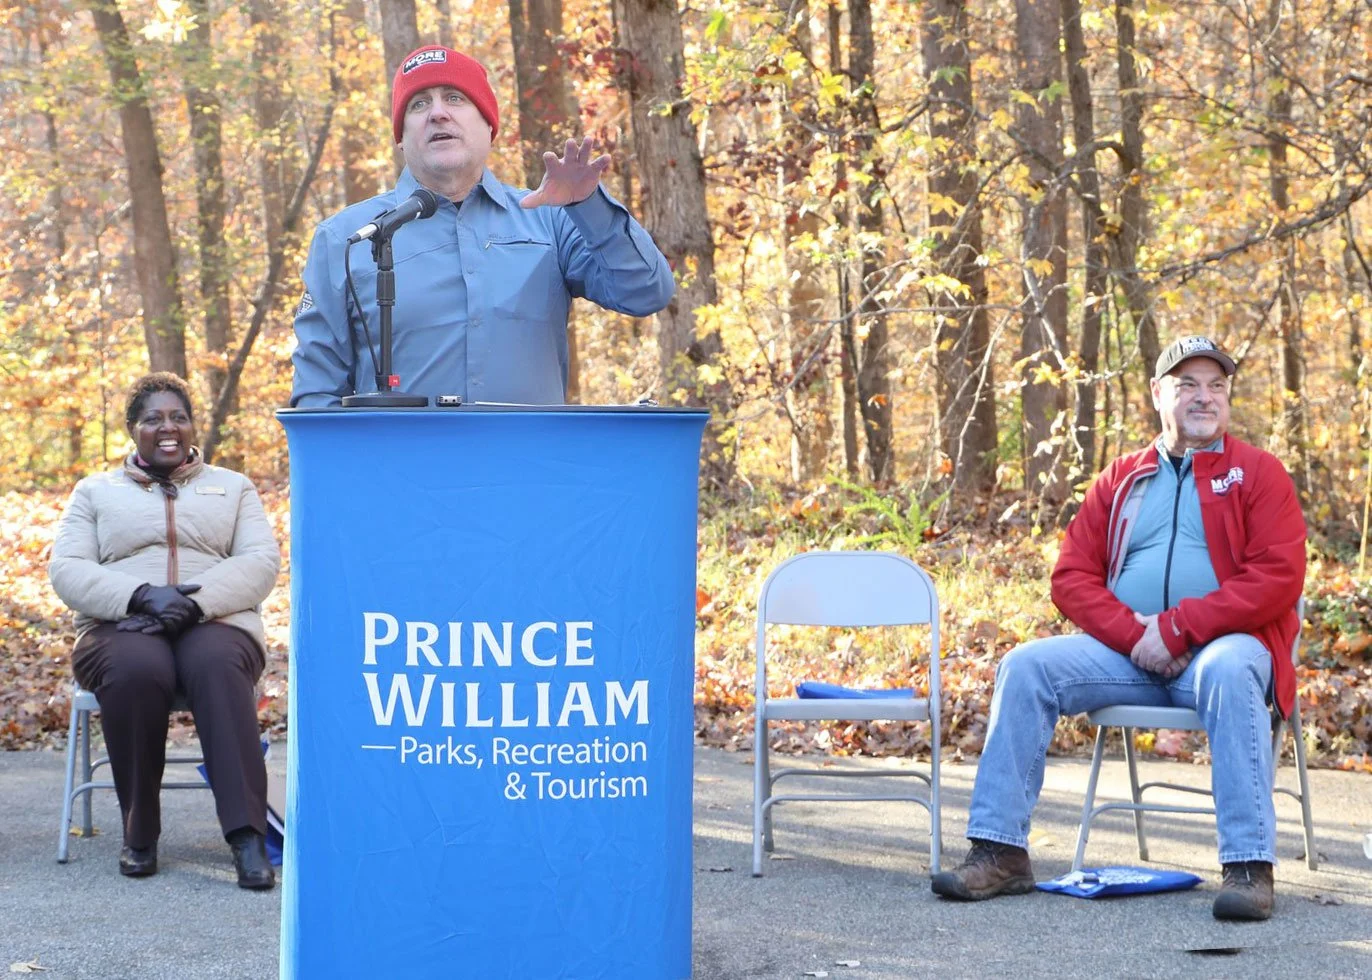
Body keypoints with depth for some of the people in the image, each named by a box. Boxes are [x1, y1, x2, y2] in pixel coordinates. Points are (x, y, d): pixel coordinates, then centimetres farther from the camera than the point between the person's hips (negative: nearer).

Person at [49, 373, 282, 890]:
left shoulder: (234, 487, 21)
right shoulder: (95, 492, 21)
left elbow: (261, 562, 5)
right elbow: (66, 570, 6)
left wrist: (196, 601, -14)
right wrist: (141, 596, -14)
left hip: (215, 624, 0)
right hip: (123, 628, 0)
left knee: (218, 668, -38)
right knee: (136, 672, -38)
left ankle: (248, 836, -46)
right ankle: (138, 832, -25)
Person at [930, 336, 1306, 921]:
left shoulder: (1257, 473, 5)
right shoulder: (1119, 481, 16)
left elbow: (1278, 578, -8)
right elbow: (1072, 576, 9)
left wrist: (1175, 628, -16)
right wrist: (1133, 634, -11)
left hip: (1222, 646, -4)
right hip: (1127, 652, 4)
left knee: (1228, 671, -38)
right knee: (1025, 667, -16)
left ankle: (1249, 866, -39)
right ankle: (1000, 852, -17)